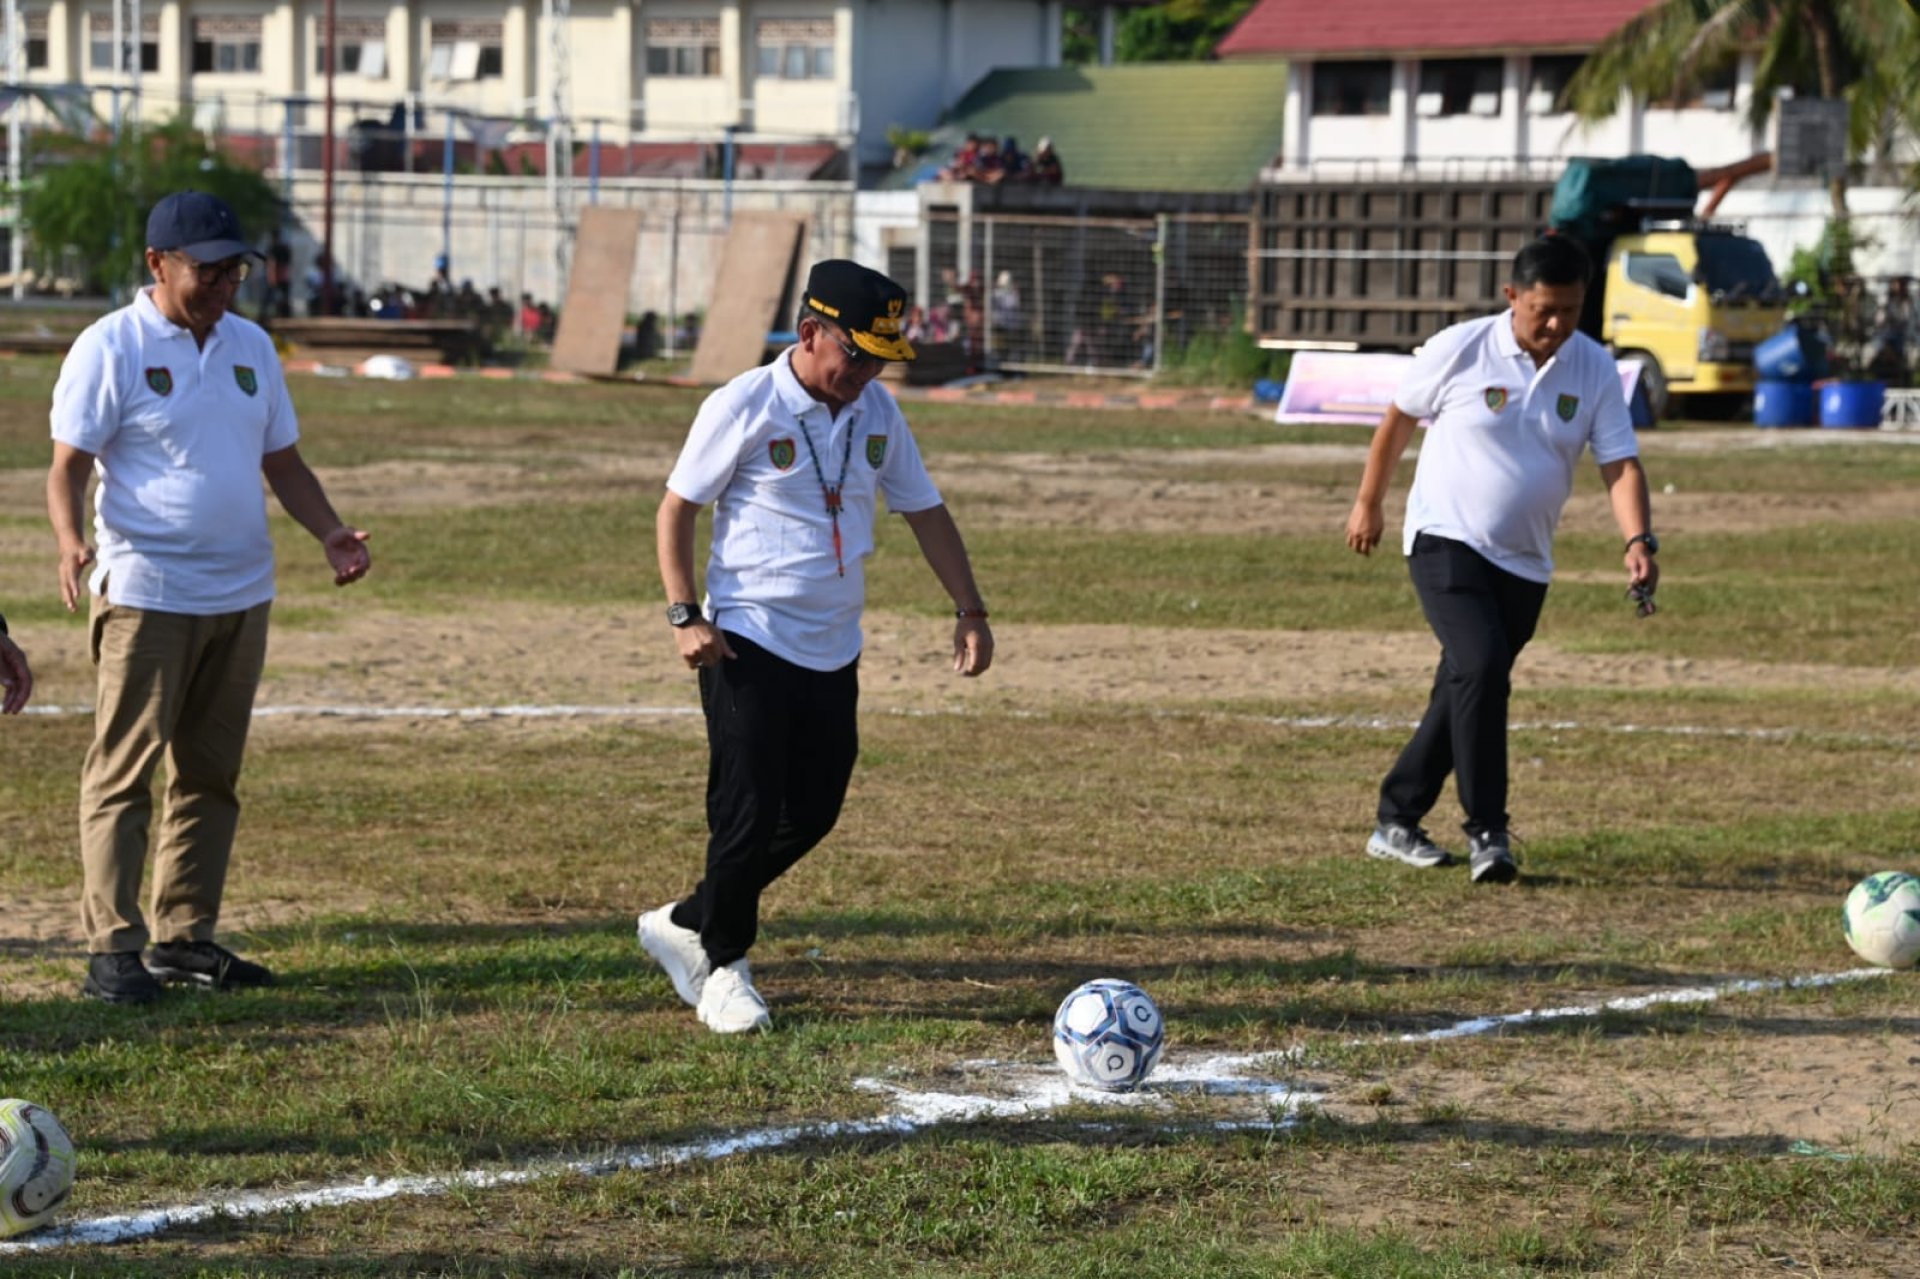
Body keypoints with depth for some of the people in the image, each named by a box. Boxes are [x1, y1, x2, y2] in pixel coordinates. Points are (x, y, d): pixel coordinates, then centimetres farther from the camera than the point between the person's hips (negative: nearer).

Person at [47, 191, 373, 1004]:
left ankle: (185, 937, 16)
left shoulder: (251, 347, 13)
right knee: (123, 772, -6)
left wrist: (329, 532, 1)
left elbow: (281, 460, 18)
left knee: (210, 775, 10)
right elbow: (68, 466, -10)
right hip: (145, 595, -6)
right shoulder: (110, 348, -6)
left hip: (242, 596, 7)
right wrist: (69, 541, -29)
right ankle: (113, 946, -5)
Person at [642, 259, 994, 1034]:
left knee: (813, 813, 7)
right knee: (748, 814, -7)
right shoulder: (743, 408, -11)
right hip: (748, 644, -6)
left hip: (833, 651, 6)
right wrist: (685, 615, -16)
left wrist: (969, 610, 6)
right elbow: (677, 509, -6)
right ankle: (724, 964, 13)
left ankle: (687, 926, 24)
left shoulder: (876, 412, 6)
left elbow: (924, 511, 14)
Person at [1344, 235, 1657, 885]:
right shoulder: (1461, 349, -10)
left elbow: (1620, 464, -5)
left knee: (1467, 693, 9)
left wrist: (1638, 542, -21)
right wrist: (1369, 503, 12)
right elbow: (1399, 417, 5)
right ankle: (1487, 832, -21)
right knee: (1481, 666, -24)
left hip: (1524, 563, 5)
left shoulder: (1595, 369, -1)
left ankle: (1396, 821, 24)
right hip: (1445, 540, -4)